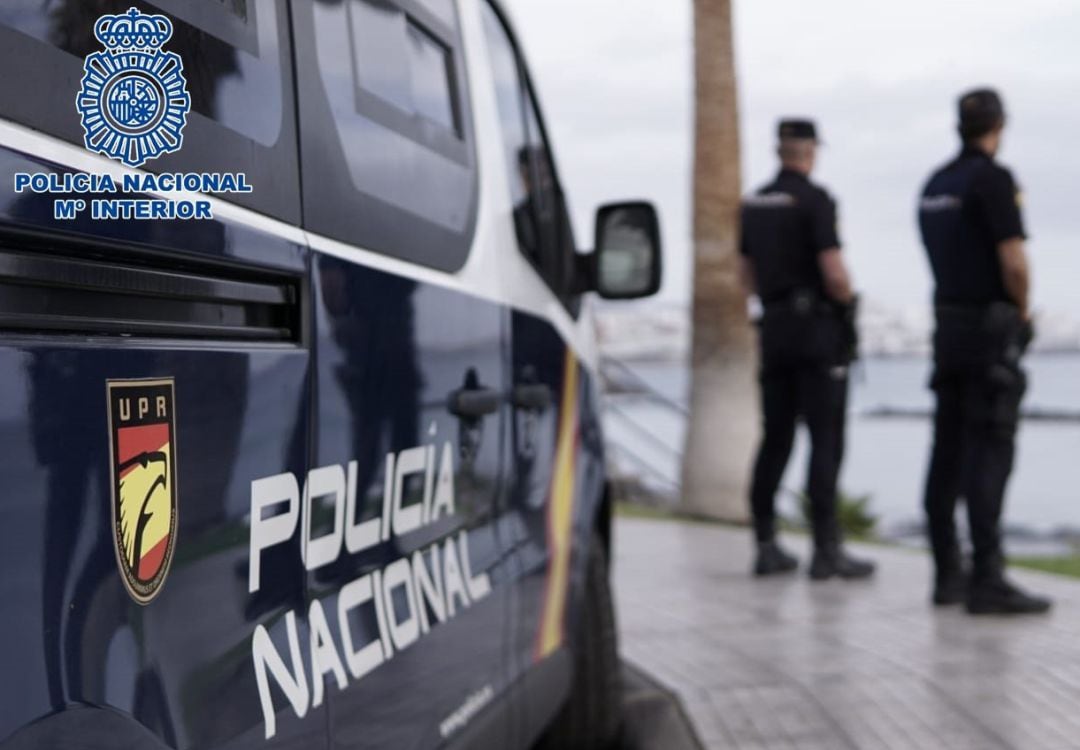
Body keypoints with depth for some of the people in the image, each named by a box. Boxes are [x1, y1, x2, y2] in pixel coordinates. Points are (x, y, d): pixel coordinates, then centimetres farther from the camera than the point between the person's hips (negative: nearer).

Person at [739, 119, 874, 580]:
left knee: (775, 438, 10)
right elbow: (833, 273, -17)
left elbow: (748, 279, 17)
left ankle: (766, 546, 11)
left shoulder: (754, 204, 12)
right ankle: (826, 550, -7)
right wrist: (848, 302, 1)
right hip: (818, 331, -7)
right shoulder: (814, 200, -11)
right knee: (826, 438, -5)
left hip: (774, 329, 7)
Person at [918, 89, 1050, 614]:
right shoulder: (992, 178, -12)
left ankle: (948, 573, 12)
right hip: (990, 325, -8)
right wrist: (1022, 309, -1)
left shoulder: (936, 184, 13)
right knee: (990, 450, -8)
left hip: (948, 320, 8)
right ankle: (986, 579, -10)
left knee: (949, 450, 8)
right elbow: (1013, 260, -19)